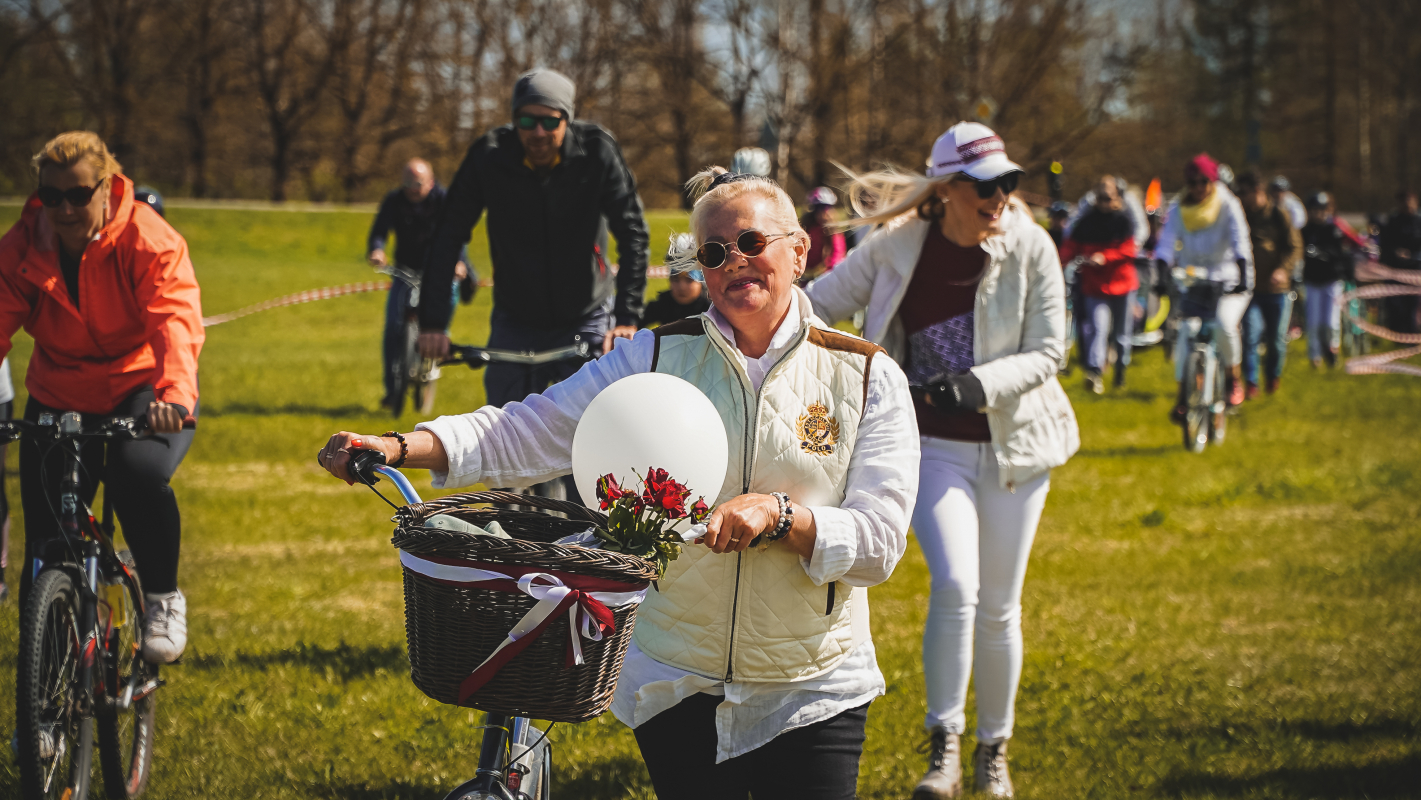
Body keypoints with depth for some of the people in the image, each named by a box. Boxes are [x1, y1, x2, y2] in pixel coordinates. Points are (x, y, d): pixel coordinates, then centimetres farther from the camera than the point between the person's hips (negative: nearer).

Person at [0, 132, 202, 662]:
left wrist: (174, 394, -51)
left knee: (138, 471, -35)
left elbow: (176, 320, -32)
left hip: (142, 392, -3)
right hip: (59, 399, 3)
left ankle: (163, 598, -11)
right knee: (46, 542, -4)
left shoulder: (148, 241, -18)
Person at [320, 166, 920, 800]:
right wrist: (396, 449, -20)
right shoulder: (658, 357, -1)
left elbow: (880, 542, -9)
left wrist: (779, 513, -26)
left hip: (813, 693, -1)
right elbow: (528, 432, -6)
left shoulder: (868, 379, -3)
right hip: (676, 689, 1)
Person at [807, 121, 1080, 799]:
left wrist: (979, 384, -24)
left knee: (998, 609, 8)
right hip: (934, 447, -1)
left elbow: (1047, 353, -8)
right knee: (955, 586, -20)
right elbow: (819, 304, 4)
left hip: (1012, 447, 1)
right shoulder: (898, 247, -8)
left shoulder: (1030, 248, -9)